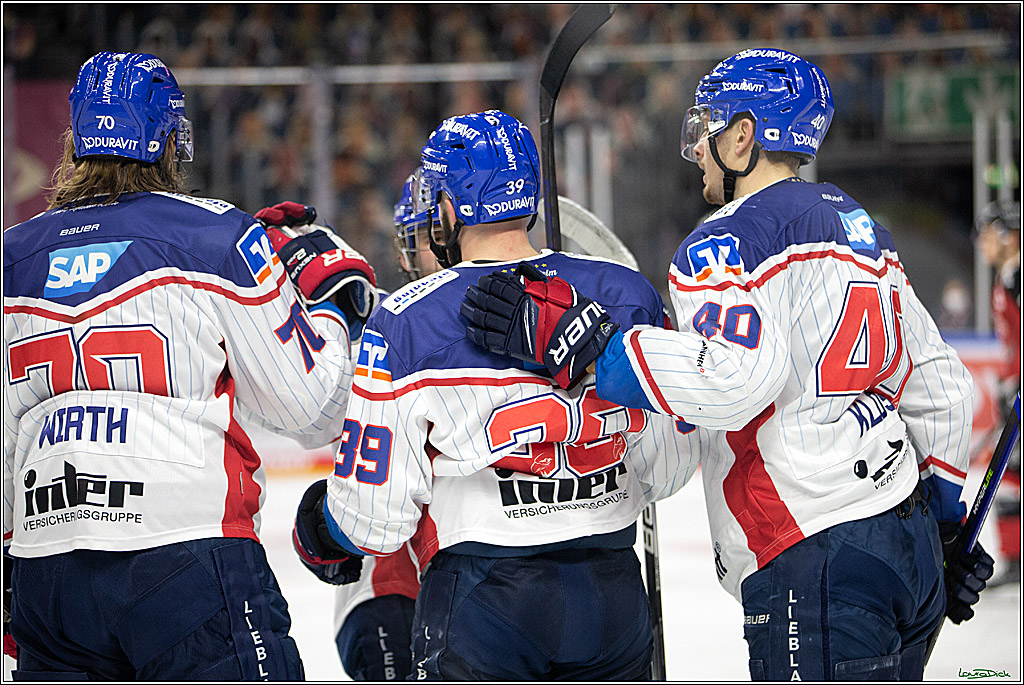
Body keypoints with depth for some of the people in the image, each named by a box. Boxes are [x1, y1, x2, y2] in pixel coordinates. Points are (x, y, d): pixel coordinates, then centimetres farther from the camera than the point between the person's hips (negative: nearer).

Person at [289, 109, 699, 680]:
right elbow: (670, 466, 6)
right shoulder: (628, 296, -1)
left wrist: (320, 530, 14)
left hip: (480, 610, -4)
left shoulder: (405, 324, -11)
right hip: (614, 594, 4)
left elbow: (374, 518, -9)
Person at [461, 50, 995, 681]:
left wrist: (582, 349, -23)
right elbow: (940, 385, 22)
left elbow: (736, 375, -27)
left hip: (820, 566, -9)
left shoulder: (727, 241, -9)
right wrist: (945, 527, 29)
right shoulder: (861, 229, 19)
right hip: (909, 540, 9)